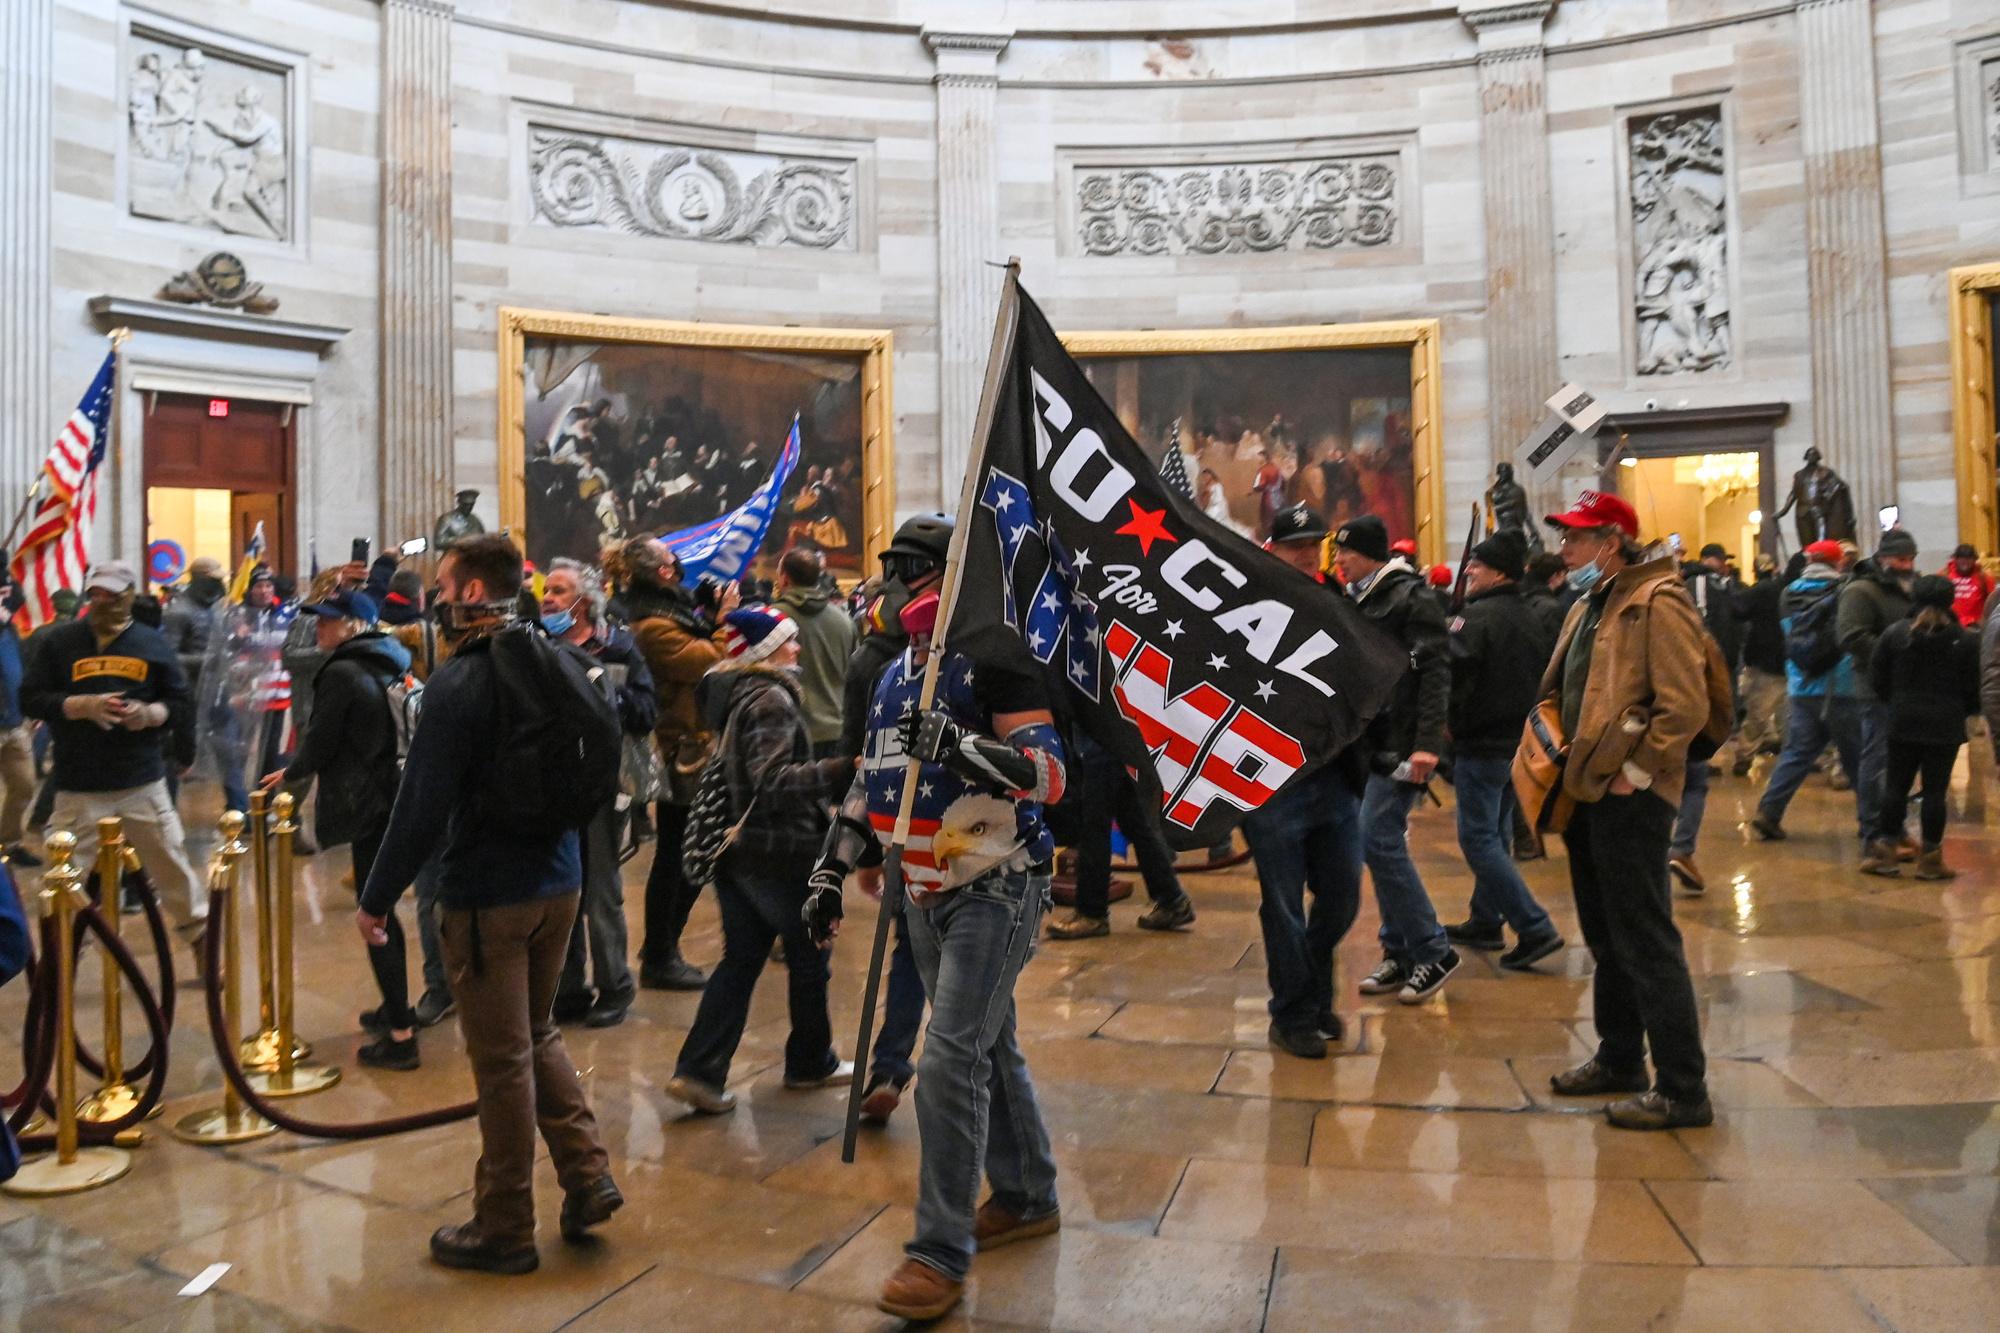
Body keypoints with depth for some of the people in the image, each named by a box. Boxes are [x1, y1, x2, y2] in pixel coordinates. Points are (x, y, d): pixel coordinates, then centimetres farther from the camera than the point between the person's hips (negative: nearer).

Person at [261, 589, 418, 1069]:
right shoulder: (388, 666, 12)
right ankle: (396, 1008, 33)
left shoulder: (342, 673, -13)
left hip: (369, 804, -9)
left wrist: (292, 773, 10)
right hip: (398, 797, 9)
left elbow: (320, 741, -11)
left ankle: (400, 1035, 1)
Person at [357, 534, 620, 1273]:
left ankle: (505, 1228, 20)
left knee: (503, 1060, 5)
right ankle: (587, 1176, 21)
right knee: (538, 1034, 23)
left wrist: (376, 898, -9)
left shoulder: (458, 683, -18)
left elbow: (422, 805, -19)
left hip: (488, 895, -7)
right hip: (558, 882, 7)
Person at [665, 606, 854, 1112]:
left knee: (741, 957, 12)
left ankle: (699, 1070, 5)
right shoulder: (770, 699, -18)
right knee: (808, 956, 11)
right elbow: (772, 780, -27)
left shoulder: (726, 693, 10)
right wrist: (841, 770, -32)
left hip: (733, 847, 8)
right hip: (780, 848, -8)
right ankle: (810, 1062, 26)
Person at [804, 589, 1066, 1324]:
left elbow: (1050, 773, -23)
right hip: (927, 893, 8)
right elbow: (870, 780, 19)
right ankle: (1027, 1198, 34)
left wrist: (961, 748, -38)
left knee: (951, 1059, -12)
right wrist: (829, 871, 17)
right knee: (988, 1046, 18)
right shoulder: (893, 677, 11)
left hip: (995, 889, -8)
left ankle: (941, 1254, -2)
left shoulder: (993, 663, -14)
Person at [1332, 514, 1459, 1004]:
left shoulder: (1411, 598, -9)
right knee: (1382, 844, 10)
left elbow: (1435, 672, -16)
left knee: (1379, 840, -12)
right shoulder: (1358, 602, 16)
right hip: (1371, 743, 9)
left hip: (1400, 745, -9)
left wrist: (1427, 742, -24)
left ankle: (1433, 951, 0)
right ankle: (1400, 953, 19)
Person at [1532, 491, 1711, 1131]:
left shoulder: (1657, 602, -13)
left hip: (1628, 796, -10)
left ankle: (1683, 1089, 5)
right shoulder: (1589, 606, 16)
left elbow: (1685, 706, -21)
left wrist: (1636, 772, -18)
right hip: (1587, 791, 10)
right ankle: (1618, 1059, 31)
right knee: (1605, 936, 18)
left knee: (1645, 943, -4)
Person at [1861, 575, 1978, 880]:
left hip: (1903, 723, 1)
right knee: (1935, 790, 3)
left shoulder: (1895, 633, -3)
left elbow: (1877, 680, 1)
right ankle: (1930, 858, 8)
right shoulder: (1965, 640, -4)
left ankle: (1886, 851, 10)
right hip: (1945, 727, -1)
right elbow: (1973, 687, -2)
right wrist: (1965, 710, 18)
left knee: (1896, 786, 8)